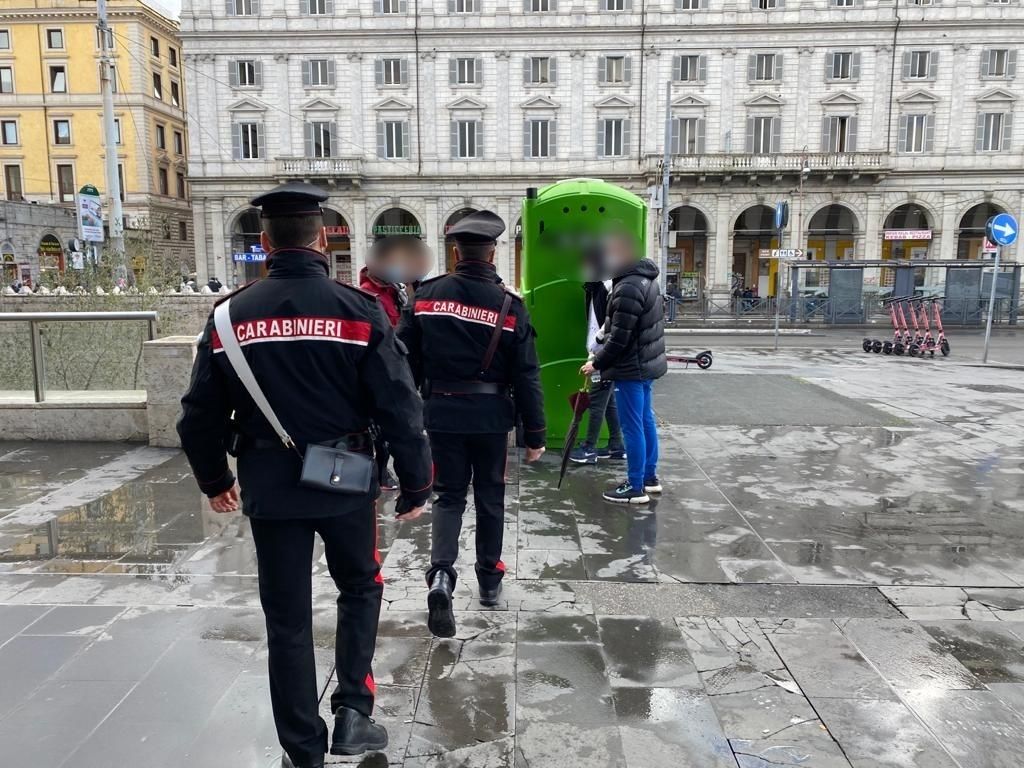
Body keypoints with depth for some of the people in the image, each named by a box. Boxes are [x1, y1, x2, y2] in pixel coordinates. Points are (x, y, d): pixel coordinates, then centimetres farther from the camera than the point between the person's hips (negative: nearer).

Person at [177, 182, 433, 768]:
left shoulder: (231, 314, -2)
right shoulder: (359, 309, -10)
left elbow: (201, 414, 4)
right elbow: (400, 407, -12)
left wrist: (214, 480, 20)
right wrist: (416, 485, -1)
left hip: (268, 488, 2)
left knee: (288, 620, 14)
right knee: (361, 587, 24)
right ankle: (353, 713, 18)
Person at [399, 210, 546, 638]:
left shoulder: (426, 296, -3)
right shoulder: (509, 305, -8)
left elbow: (406, 359, 1)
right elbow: (526, 376, -8)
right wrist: (534, 434, -1)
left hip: (442, 413, 1)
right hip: (491, 416, -1)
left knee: (449, 494, 12)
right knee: (490, 497, 15)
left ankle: (441, 575, -9)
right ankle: (489, 580, 29)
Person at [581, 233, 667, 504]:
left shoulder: (628, 287, -23)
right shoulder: (646, 279, 11)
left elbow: (620, 338, -23)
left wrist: (597, 363, -10)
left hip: (631, 368, -10)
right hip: (646, 363, 11)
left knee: (632, 428, -2)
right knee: (646, 422, 17)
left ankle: (636, 488, 7)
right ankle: (649, 477, 29)